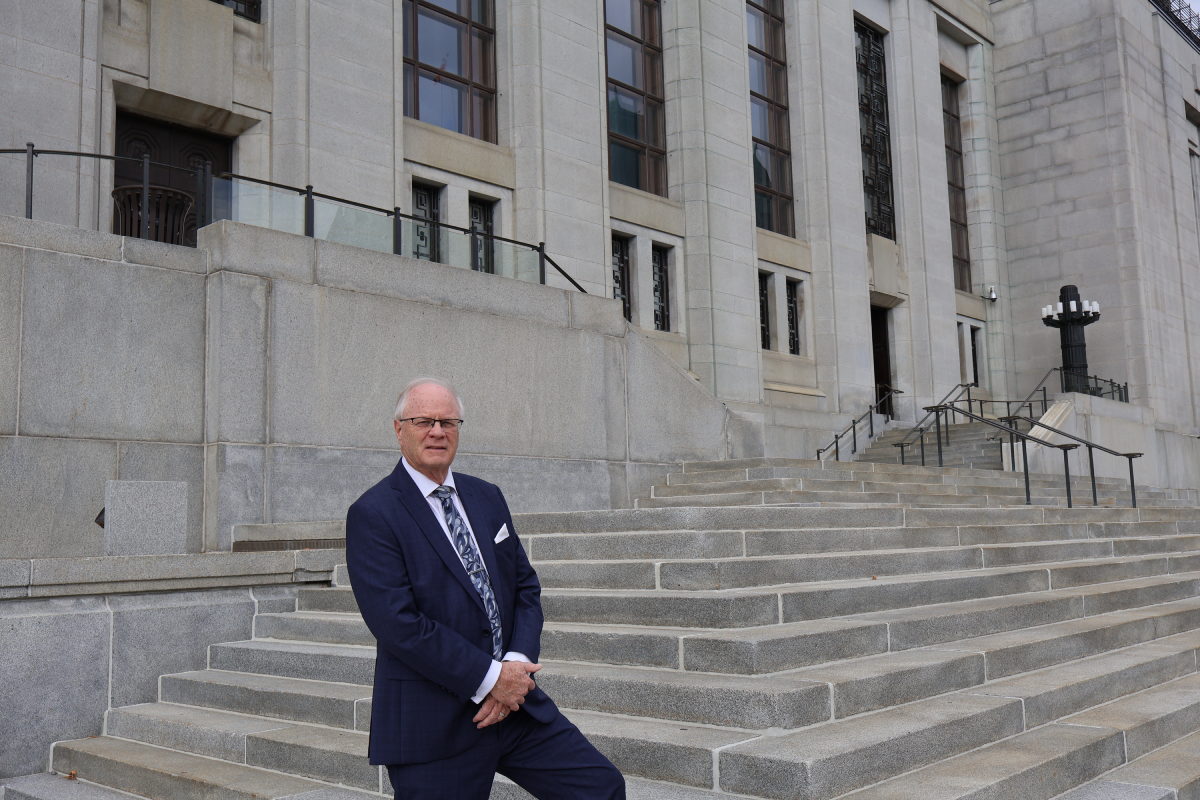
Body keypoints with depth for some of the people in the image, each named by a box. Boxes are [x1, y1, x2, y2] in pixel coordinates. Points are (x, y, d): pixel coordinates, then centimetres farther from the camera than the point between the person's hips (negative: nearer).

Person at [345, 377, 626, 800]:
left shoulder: (488, 498, 12)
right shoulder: (372, 514, -9)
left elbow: (526, 586, 11)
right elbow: (398, 624, -17)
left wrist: (517, 665, -6)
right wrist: (489, 677, -16)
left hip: (514, 700, 6)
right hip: (433, 725, -5)